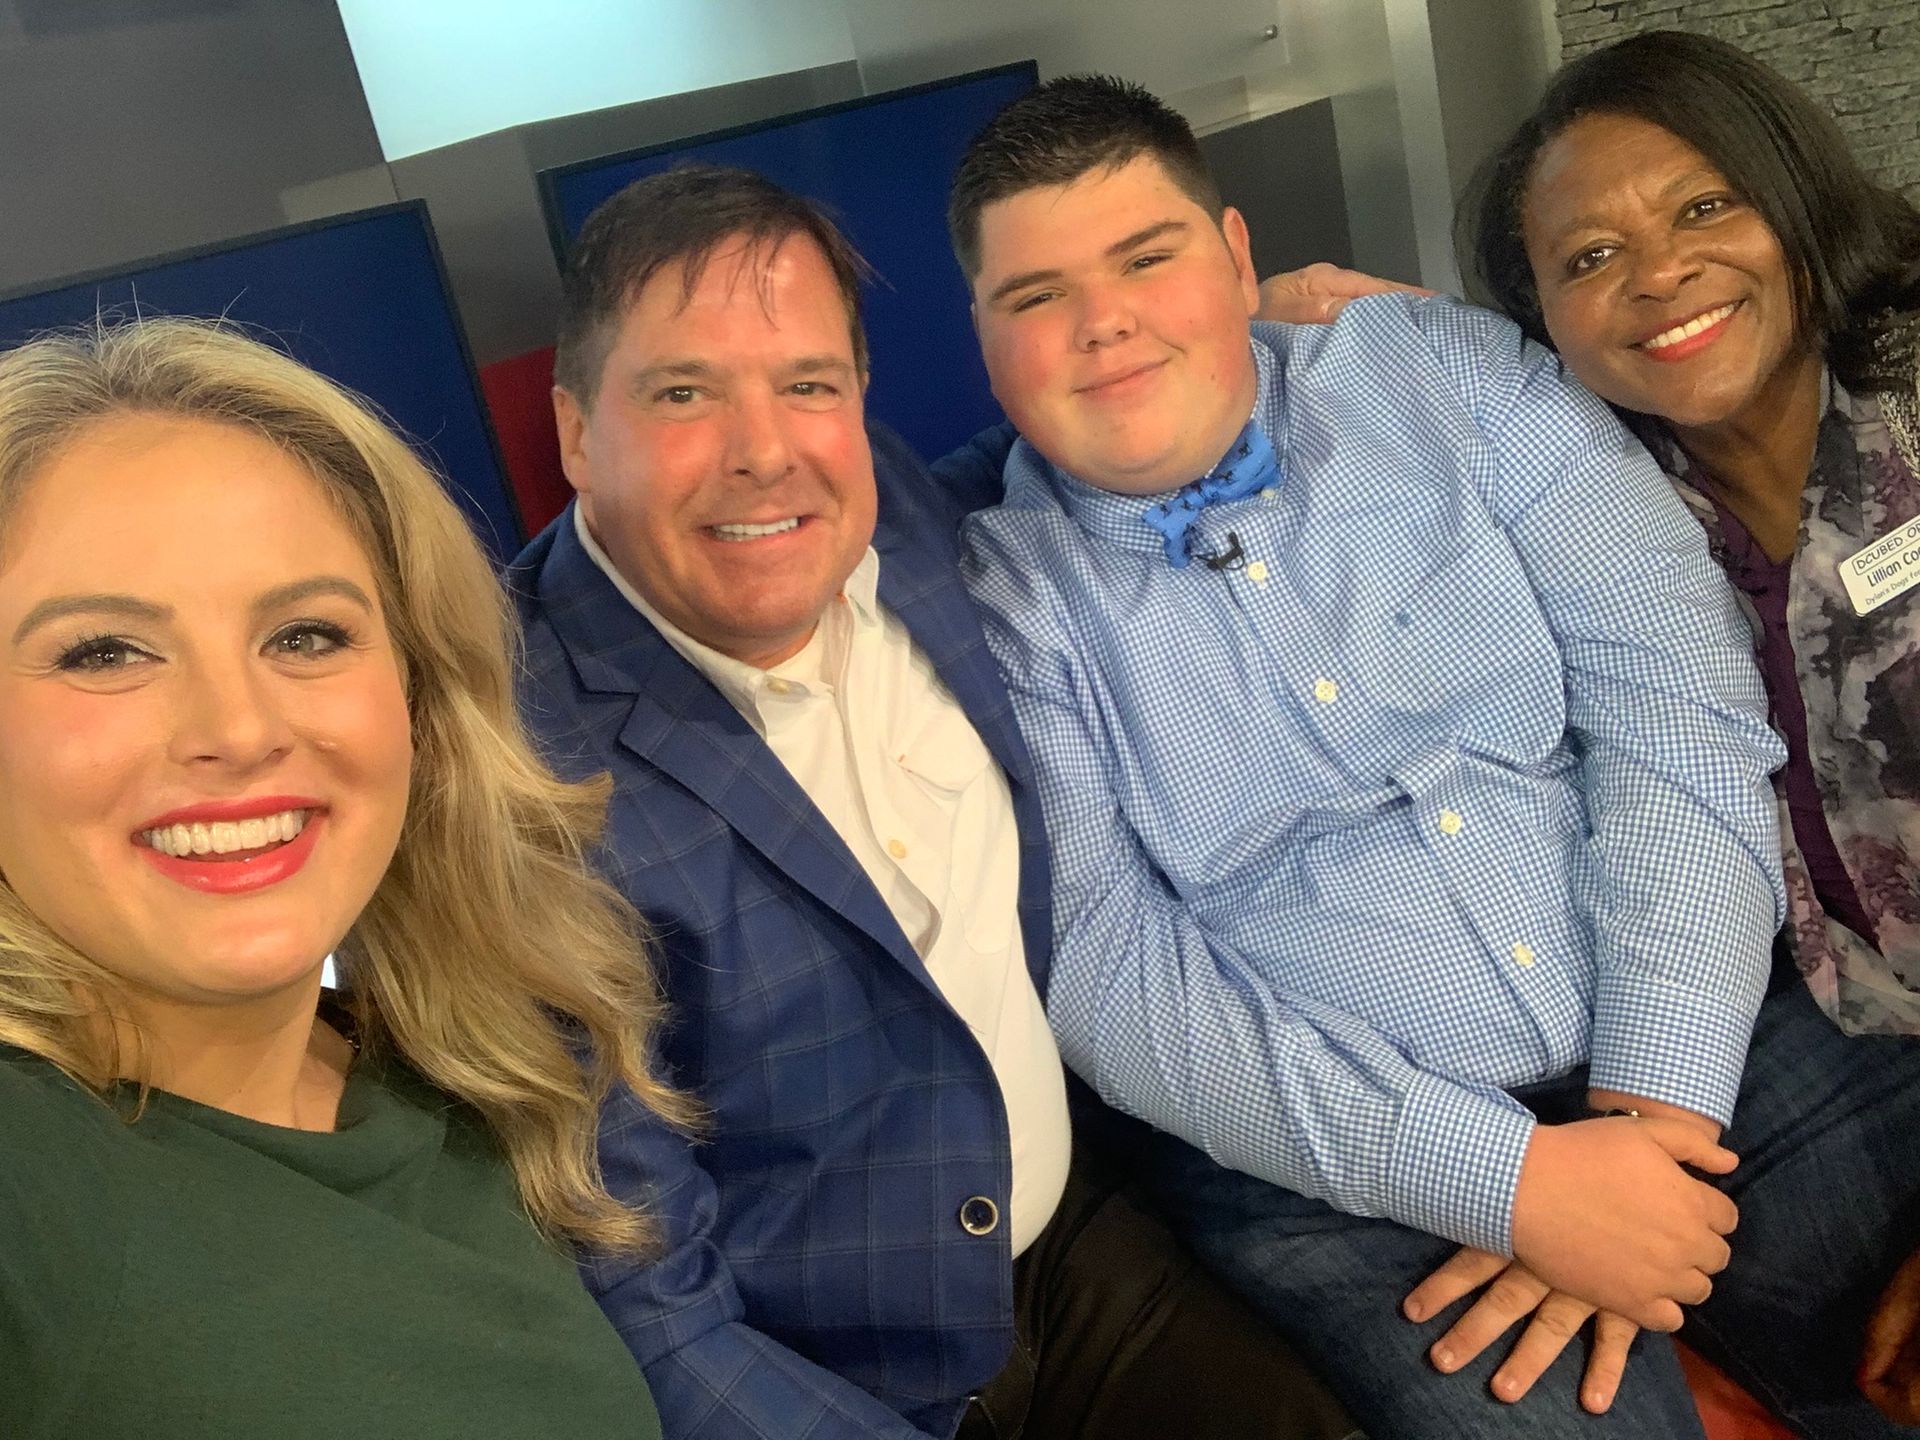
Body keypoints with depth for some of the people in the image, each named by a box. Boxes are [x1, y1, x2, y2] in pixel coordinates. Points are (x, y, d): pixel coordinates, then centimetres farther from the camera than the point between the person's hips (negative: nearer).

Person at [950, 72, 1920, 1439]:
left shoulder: (1440, 371, 3)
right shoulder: (996, 604, -3)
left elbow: (1676, 688, -5)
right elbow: (1102, 969, -11)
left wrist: (1653, 1102, -15)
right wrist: (1506, 1179, -18)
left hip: (1712, 1054, 3)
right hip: (1350, 1178, -2)